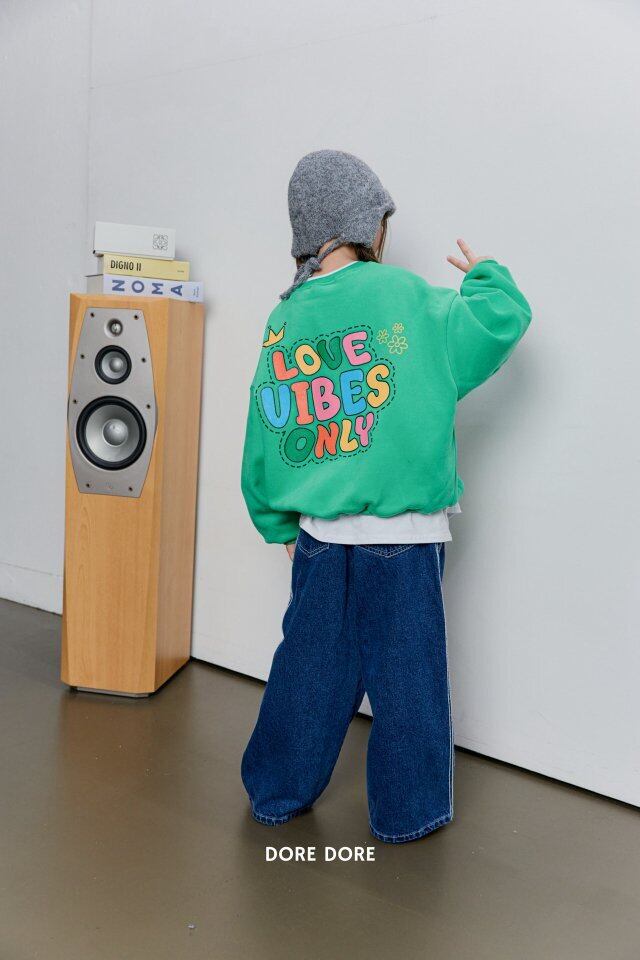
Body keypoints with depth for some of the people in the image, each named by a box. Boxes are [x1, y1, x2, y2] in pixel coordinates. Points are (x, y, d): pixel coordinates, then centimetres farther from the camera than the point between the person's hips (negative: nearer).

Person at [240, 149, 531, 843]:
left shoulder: (281, 322, 4)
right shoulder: (401, 295, -10)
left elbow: (264, 441, 7)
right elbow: (503, 320, -4)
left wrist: (279, 525, 17)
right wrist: (485, 275, 16)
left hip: (318, 534, 5)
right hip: (403, 535, -4)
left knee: (309, 667, 18)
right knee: (405, 675, 10)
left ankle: (276, 792, 33)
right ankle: (407, 811, 26)